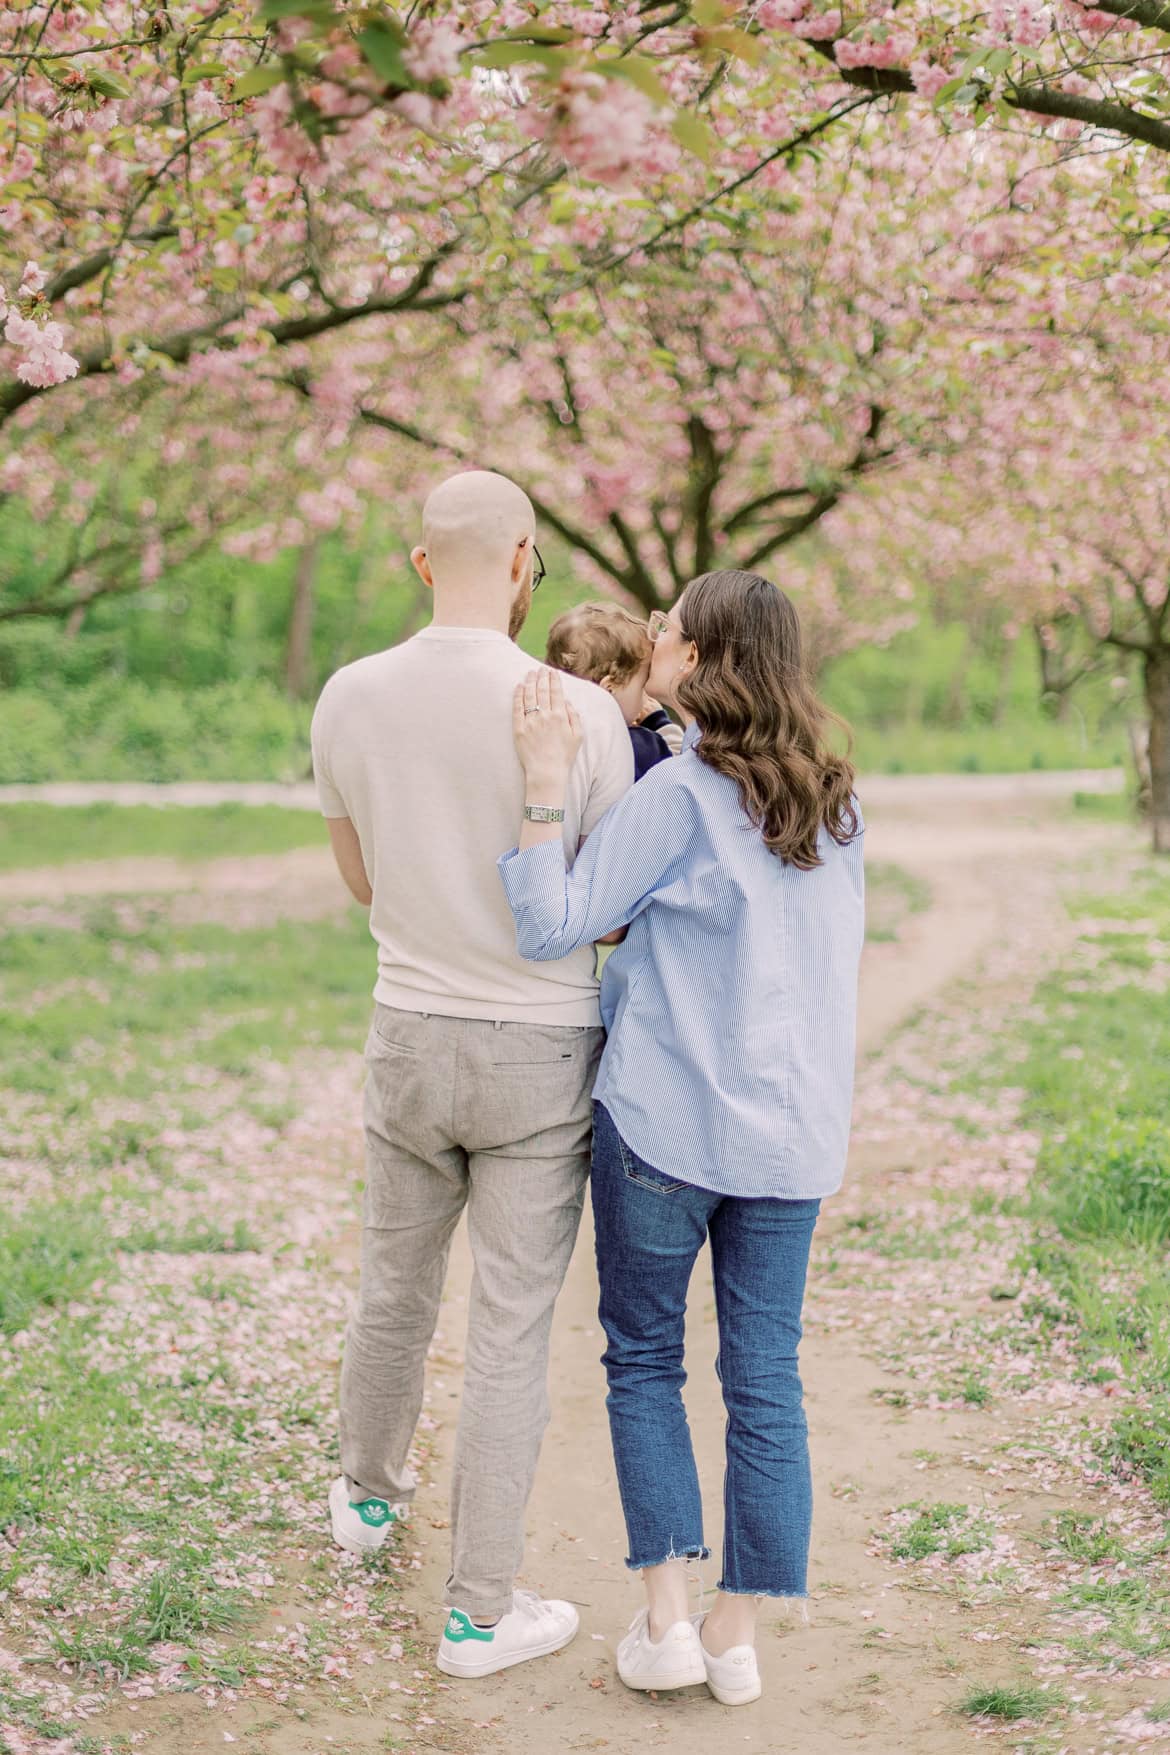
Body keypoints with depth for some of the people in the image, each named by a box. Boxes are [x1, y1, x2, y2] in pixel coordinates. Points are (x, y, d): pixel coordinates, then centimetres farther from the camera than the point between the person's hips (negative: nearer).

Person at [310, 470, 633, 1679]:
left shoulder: (350, 698, -6)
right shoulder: (580, 714, -18)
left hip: (410, 1036, 4)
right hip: (541, 1049, -4)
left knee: (394, 1286, 24)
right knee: (509, 1332, 5)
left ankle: (368, 1491, 48)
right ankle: (480, 1610, 14)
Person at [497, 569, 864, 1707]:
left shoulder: (680, 793, -13)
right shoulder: (834, 800, 6)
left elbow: (552, 928, -15)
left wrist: (546, 787, -16)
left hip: (666, 1120, -5)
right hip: (794, 1130, 5)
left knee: (642, 1357, 11)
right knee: (764, 1377, 9)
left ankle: (666, 1618, 9)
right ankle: (738, 1636, 15)